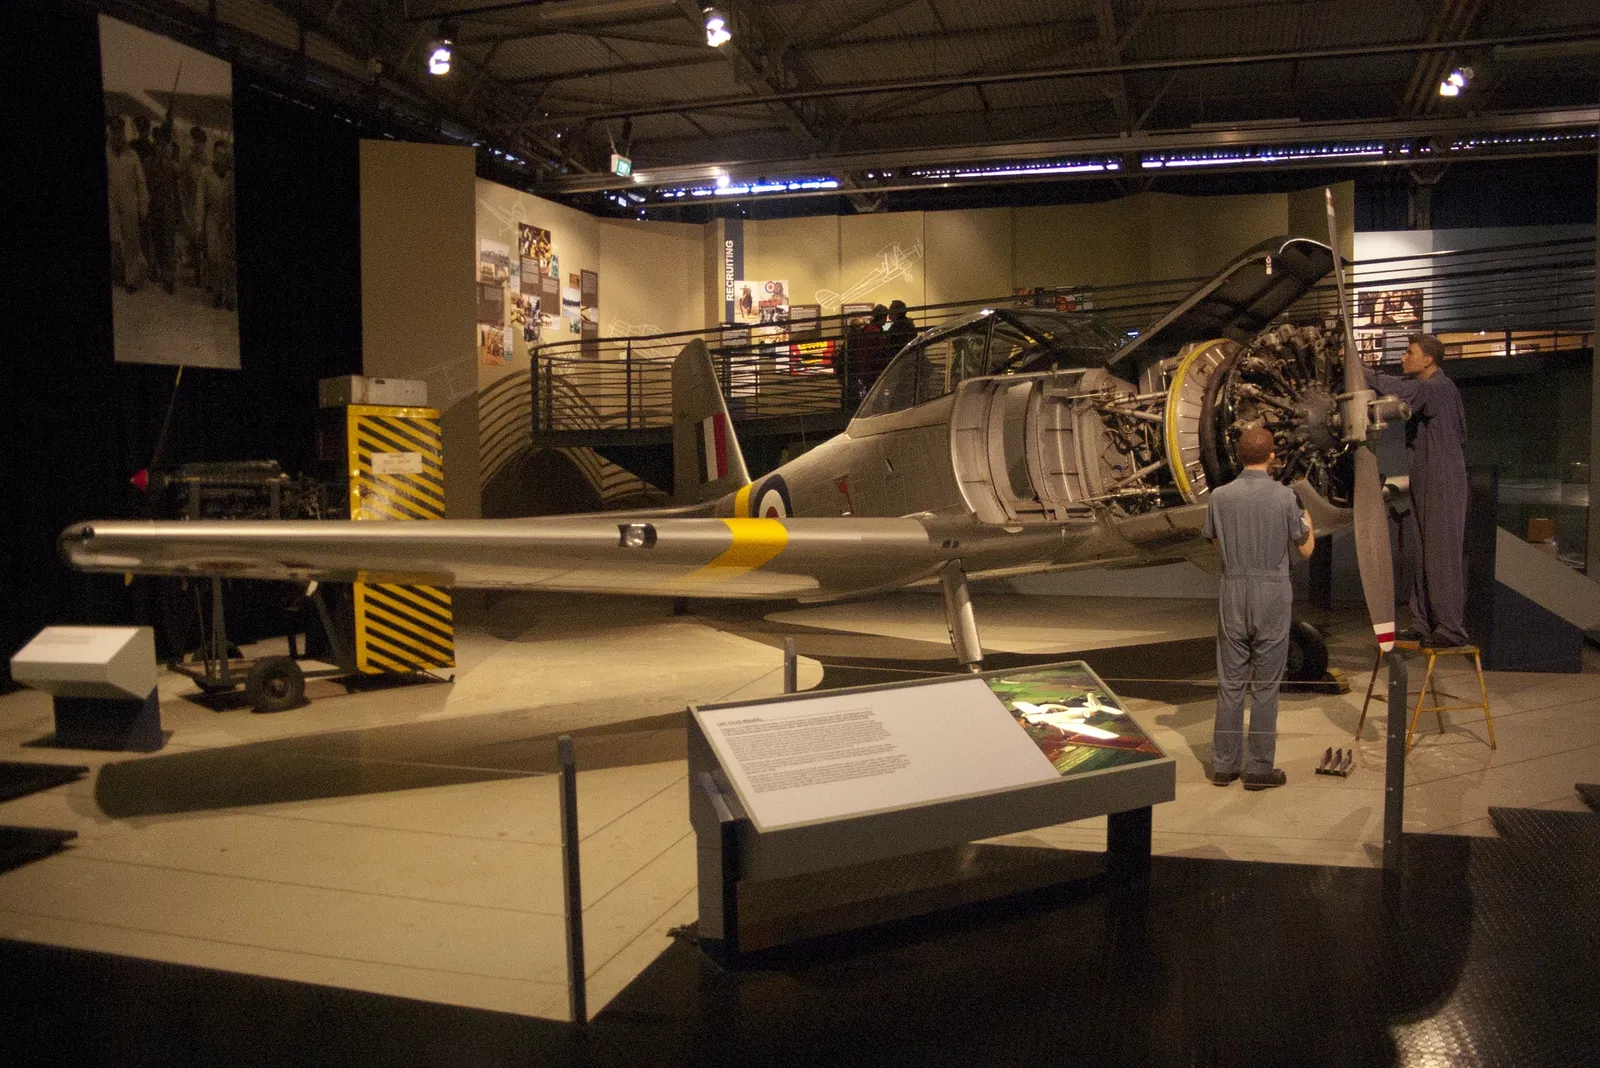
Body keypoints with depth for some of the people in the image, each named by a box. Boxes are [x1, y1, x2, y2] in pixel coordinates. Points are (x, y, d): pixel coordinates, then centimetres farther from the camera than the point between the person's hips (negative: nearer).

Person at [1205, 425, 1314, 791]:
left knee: (1230, 682, 10)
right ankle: (1259, 768, 10)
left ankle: (1224, 764, 15)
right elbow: (1305, 549, 3)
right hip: (1272, 597, -2)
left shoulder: (1220, 496, -3)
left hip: (1232, 596, 2)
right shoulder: (1285, 497, -10)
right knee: (1265, 685, 5)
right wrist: (1308, 522, 23)